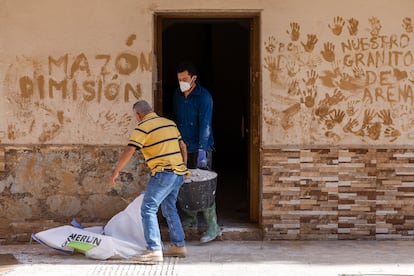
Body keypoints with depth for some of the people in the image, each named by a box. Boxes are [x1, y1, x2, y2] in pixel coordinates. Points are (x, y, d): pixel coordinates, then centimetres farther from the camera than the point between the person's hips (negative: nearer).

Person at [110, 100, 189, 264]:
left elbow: (129, 151, -14)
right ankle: (178, 246, 25)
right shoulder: (170, 123, 16)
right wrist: (183, 167, 29)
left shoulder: (143, 127, -7)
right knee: (169, 209, 21)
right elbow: (182, 146, 22)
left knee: (148, 209, -8)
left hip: (164, 173, -8)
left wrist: (116, 172, -7)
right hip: (178, 173, 8)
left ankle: (154, 250, -16)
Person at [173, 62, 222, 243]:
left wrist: (202, 150, -28)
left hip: (200, 148, -7)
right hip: (183, 147, 7)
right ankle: (190, 218, 28)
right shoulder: (177, 95, 8)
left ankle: (213, 228, -7)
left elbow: (205, 124, -20)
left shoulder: (204, 97, -13)